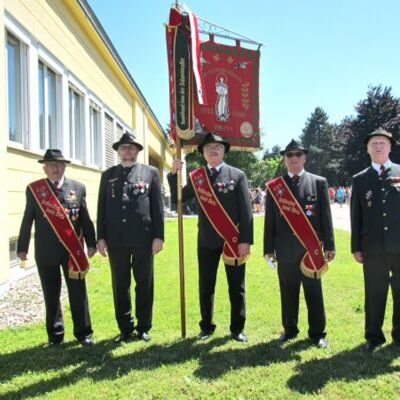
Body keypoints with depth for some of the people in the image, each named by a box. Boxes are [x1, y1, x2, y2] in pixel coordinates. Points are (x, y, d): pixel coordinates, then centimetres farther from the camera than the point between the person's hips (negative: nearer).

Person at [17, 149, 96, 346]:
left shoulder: (78, 188, 3)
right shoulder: (33, 189, 3)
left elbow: (85, 218, 3)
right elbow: (27, 220, 4)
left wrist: (91, 243, -1)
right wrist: (22, 247, 4)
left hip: (73, 249, 0)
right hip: (46, 251, 0)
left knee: (78, 293, 6)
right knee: (51, 294, 10)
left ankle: (84, 333, 18)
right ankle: (55, 335, 24)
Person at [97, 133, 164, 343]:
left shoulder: (151, 172, 6)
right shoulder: (108, 175, 12)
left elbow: (157, 206, 1)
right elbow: (102, 208, 9)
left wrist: (158, 236, -5)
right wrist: (101, 237, 3)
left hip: (143, 238, -2)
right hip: (116, 239, 2)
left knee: (145, 284, 7)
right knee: (120, 285, 8)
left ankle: (143, 327, 21)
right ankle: (125, 329, 21)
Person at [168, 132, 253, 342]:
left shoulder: (237, 175, -1)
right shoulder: (196, 176, 6)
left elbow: (246, 210, -5)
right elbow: (177, 198, 5)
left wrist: (245, 240, -11)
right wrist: (174, 174, -6)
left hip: (233, 240, -2)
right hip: (206, 241, 2)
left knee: (236, 287, 9)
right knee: (205, 287, 11)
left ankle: (237, 328, 23)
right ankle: (206, 326, 27)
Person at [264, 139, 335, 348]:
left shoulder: (319, 182, 5)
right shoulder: (274, 186, 6)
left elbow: (325, 216, 2)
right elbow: (269, 219, 5)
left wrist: (329, 245, -2)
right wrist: (269, 248, 1)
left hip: (311, 248, -1)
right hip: (285, 250, 1)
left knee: (314, 292, 8)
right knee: (287, 292, 11)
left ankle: (317, 332, 21)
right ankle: (289, 329, 26)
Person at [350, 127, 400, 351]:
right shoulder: (360, 179, 7)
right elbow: (356, 215, 4)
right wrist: (356, 247, 1)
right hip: (373, 247, 0)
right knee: (374, 294, 7)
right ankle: (374, 336, 22)